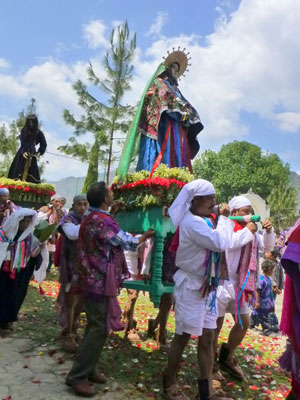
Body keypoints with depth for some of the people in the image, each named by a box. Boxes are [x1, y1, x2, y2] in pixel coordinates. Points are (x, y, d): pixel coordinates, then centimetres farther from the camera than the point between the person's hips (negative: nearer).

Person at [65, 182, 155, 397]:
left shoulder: (91, 218, 11)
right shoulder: (102, 220, -21)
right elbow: (127, 242, -15)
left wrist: (111, 213, 24)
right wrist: (145, 236, 3)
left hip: (93, 279, 10)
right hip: (101, 282, -10)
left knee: (95, 325, 18)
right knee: (100, 328, -2)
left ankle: (87, 369, 29)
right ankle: (77, 376, 7)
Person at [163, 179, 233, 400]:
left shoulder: (206, 220, 10)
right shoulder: (192, 222, -19)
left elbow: (223, 242, 13)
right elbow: (220, 243, -28)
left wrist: (223, 219, 2)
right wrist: (224, 218, -15)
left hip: (207, 286, 9)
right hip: (191, 286, -9)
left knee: (207, 337, 13)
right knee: (183, 336, 6)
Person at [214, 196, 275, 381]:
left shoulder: (250, 231, 10)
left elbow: (268, 247, 17)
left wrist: (269, 231, -2)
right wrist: (247, 231, -20)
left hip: (240, 284, 8)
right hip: (222, 282, -8)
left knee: (244, 323, 16)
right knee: (216, 324, 2)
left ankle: (227, 358, 35)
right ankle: (211, 365, 19)